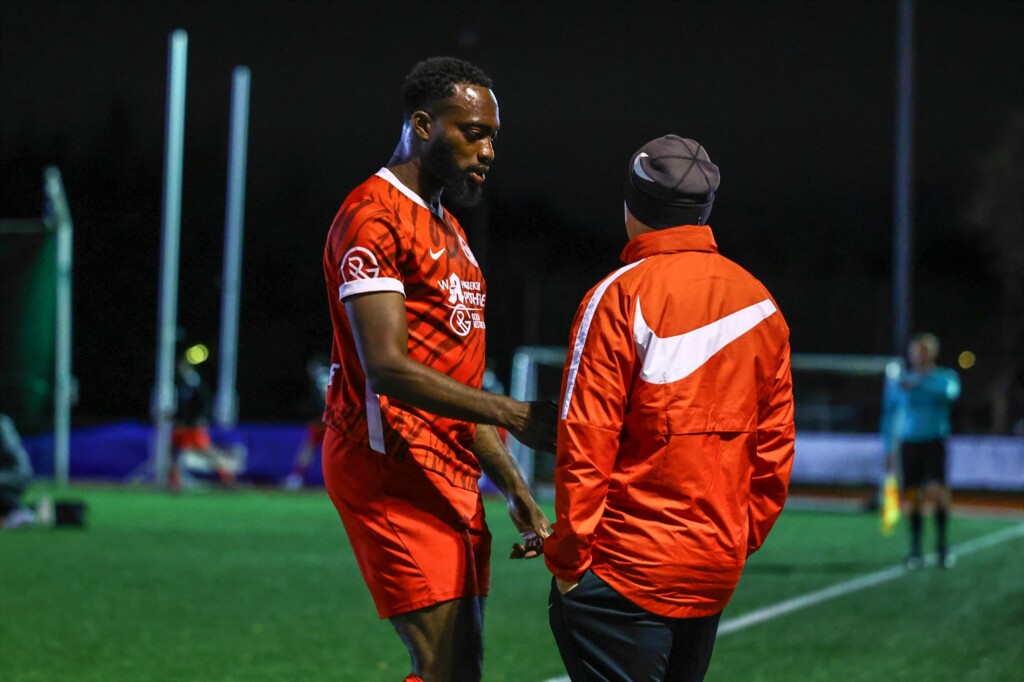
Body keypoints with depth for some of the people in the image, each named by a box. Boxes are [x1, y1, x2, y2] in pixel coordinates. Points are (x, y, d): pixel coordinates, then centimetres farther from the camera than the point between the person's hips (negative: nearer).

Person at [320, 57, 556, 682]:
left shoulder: (447, 230, 23)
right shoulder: (373, 218, -10)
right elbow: (387, 370, -21)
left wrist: (517, 491, 19)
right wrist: (515, 415, -26)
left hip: (449, 474, 10)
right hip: (394, 468, -10)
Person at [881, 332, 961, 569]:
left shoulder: (946, 377, 3)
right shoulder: (899, 381, 8)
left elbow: (950, 392, -21)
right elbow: (890, 415, 14)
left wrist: (920, 384, -30)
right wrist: (889, 449, 10)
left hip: (935, 442, -2)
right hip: (909, 443, 2)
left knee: (938, 491, -15)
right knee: (913, 498, -1)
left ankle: (942, 546, -4)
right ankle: (915, 551, 6)